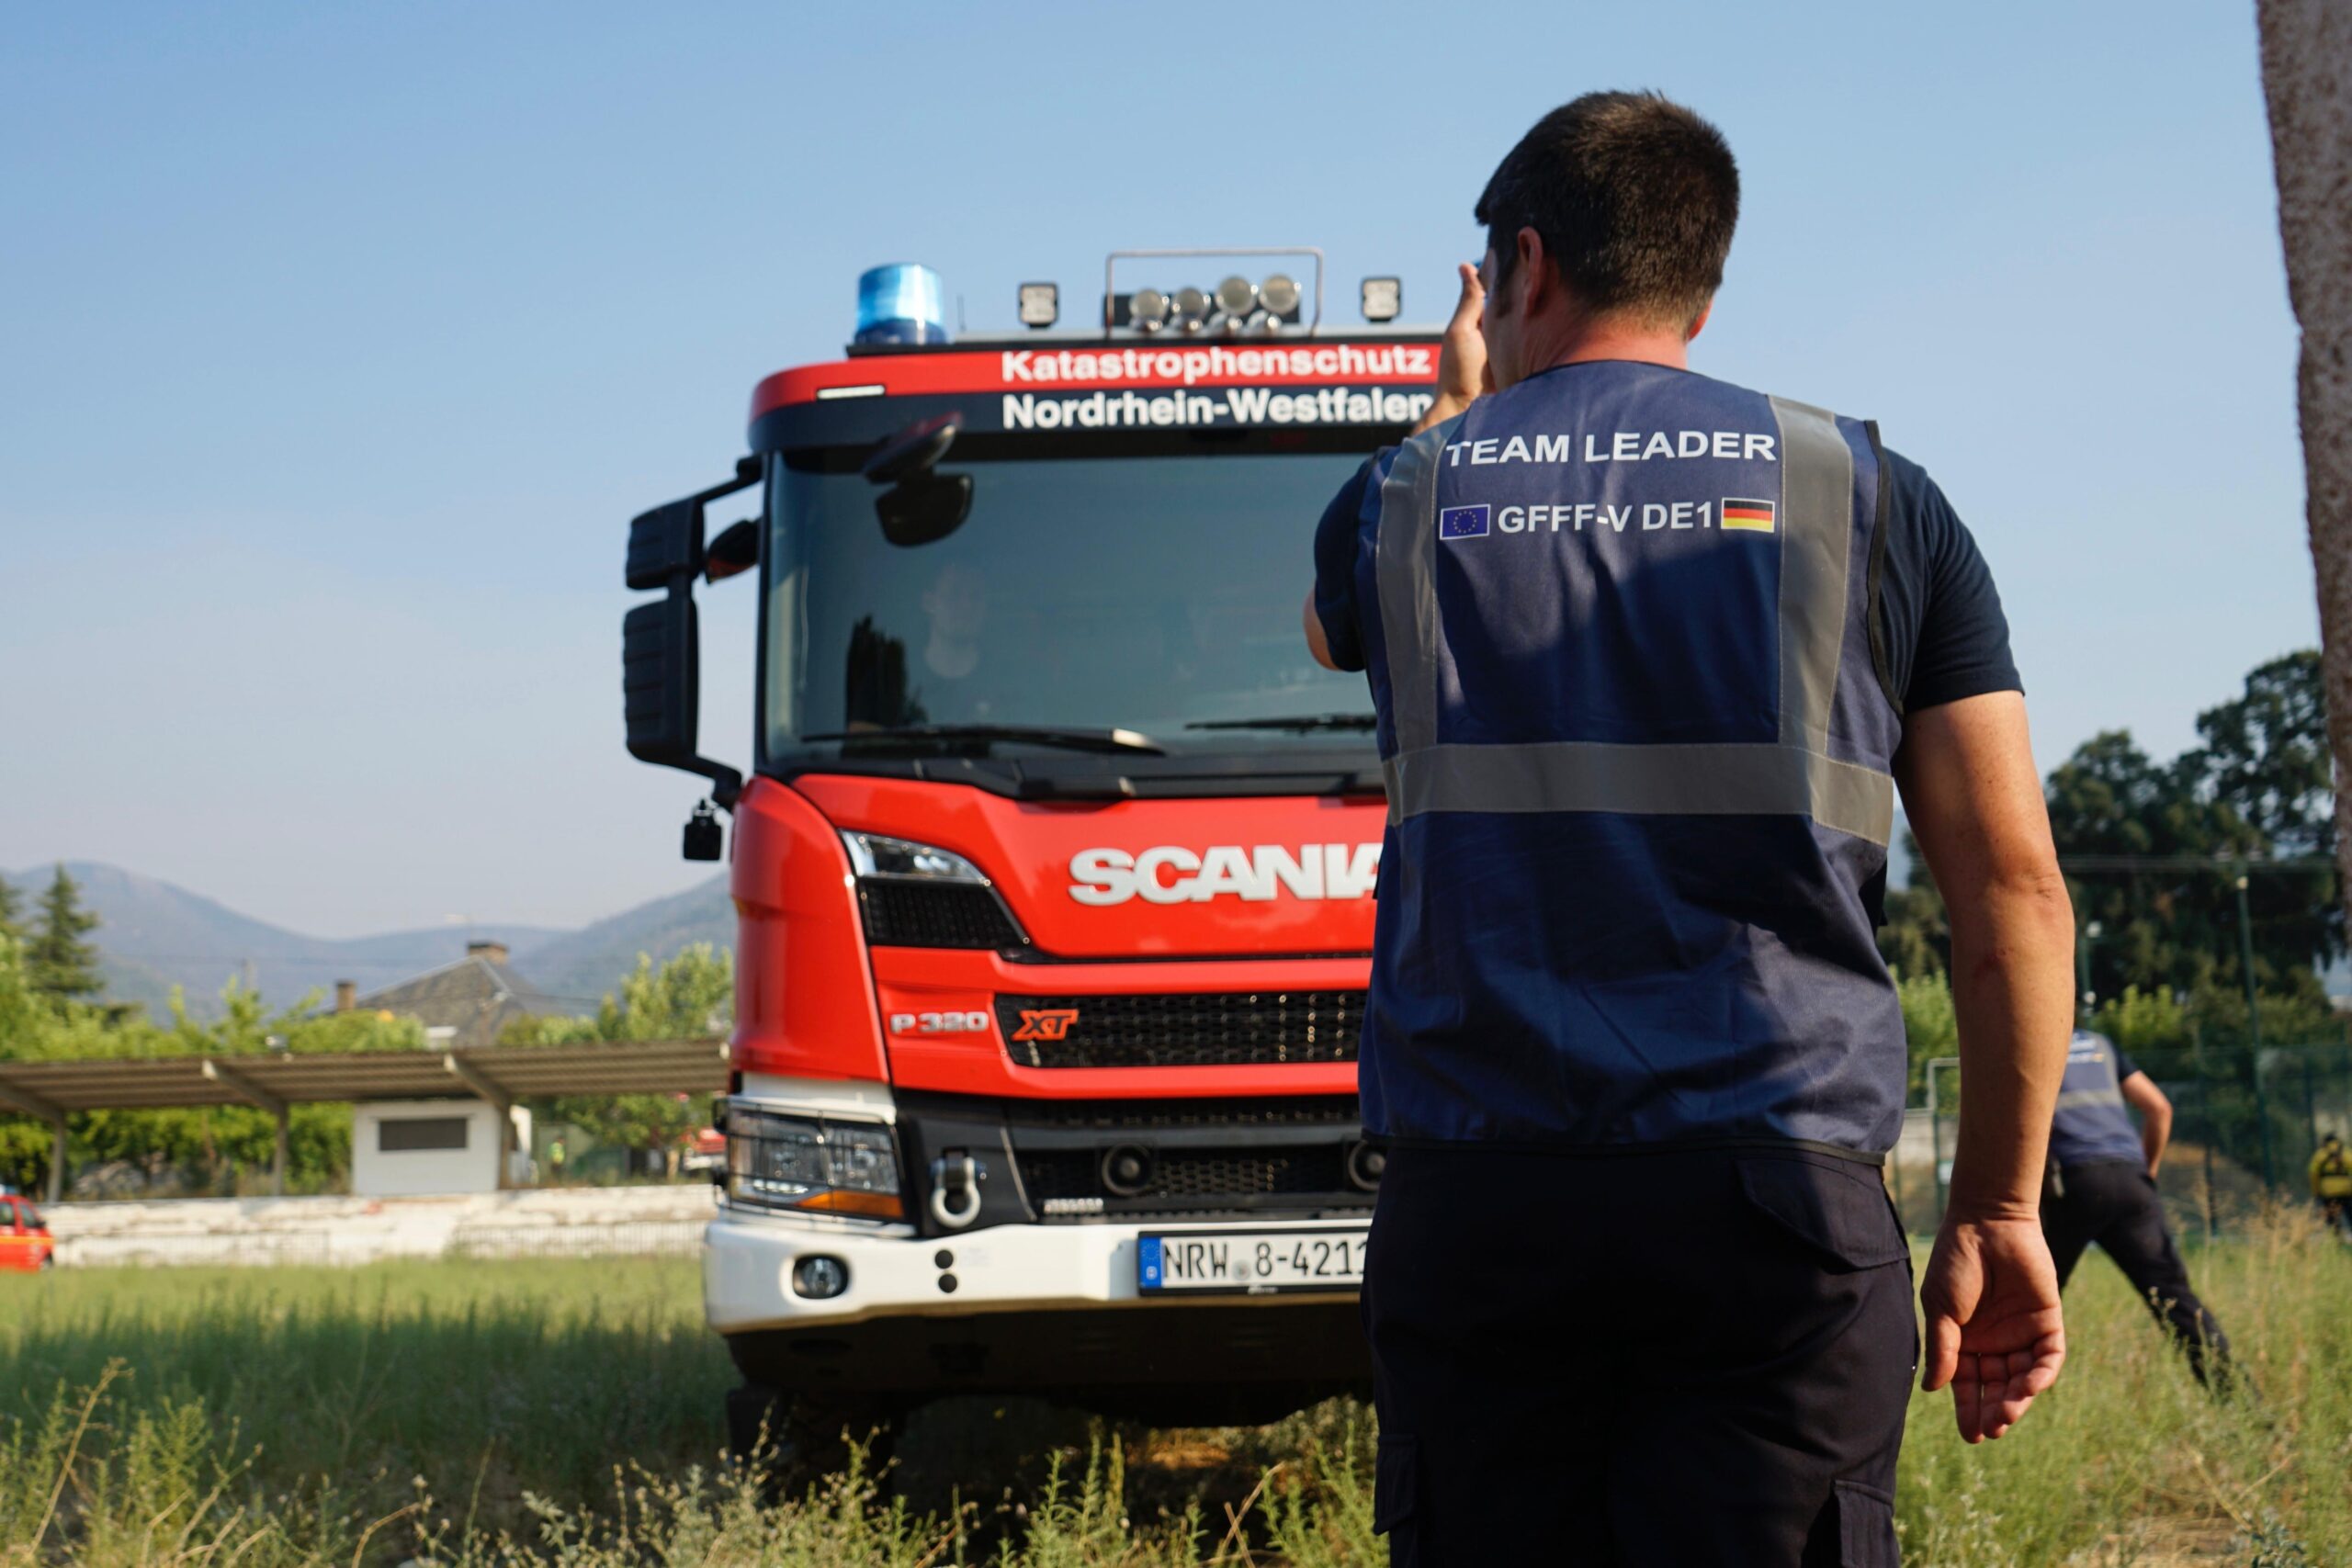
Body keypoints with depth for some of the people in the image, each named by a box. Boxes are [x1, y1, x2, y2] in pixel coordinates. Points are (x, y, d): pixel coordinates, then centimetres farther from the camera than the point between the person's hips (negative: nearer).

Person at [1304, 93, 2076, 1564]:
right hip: (1780, 1194, -1)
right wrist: (1999, 1211, 10)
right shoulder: (1871, 500, 8)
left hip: (1473, 1205, 1)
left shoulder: (1410, 496, 10)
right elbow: (2014, 888, 3)